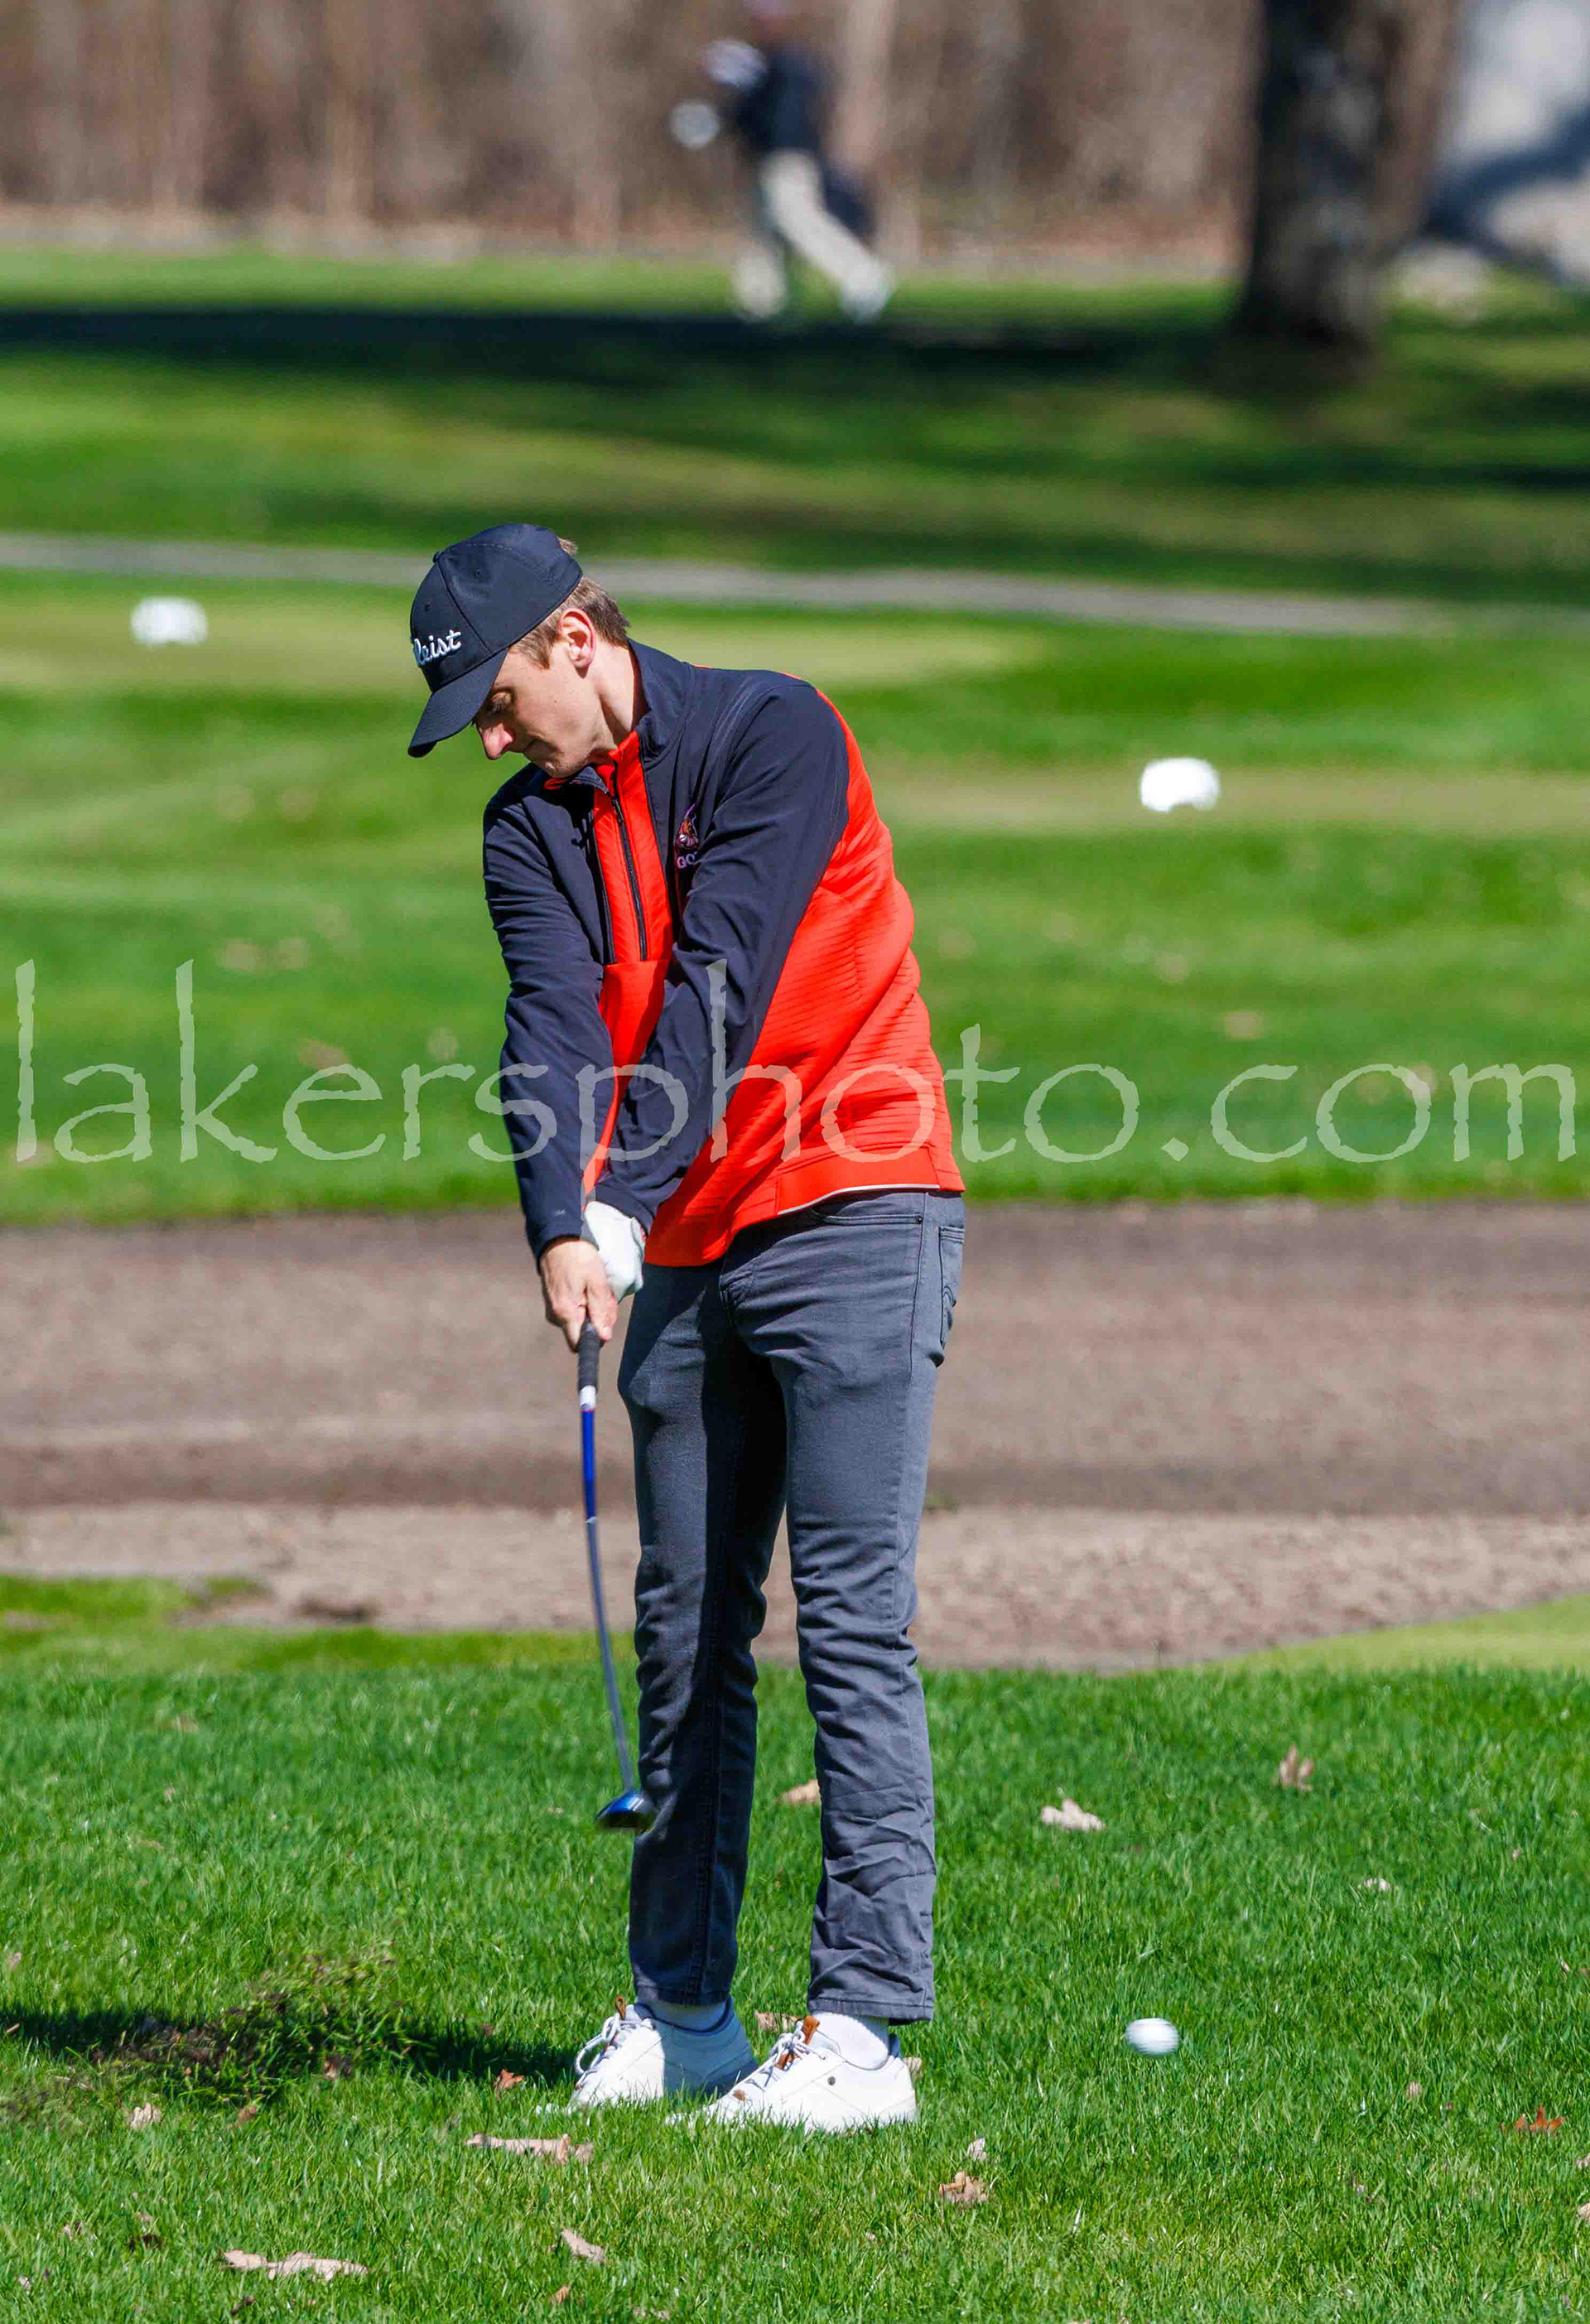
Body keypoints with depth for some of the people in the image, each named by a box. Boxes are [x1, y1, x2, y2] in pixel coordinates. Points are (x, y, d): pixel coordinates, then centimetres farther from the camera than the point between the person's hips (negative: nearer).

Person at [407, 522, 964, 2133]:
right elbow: (554, 1027, -8)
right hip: (686, 1255, 7)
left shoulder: (772, 735, -9)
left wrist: (627, 1207, -25)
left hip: (853, 1216, -7)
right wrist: (563, 1229, -25)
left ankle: (863, 2030, -14)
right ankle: (680, 2007, 17)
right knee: (685, 1625, 8)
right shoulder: (531, 825, 8)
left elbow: (718, 992, -18)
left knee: (851, 1619, -11)